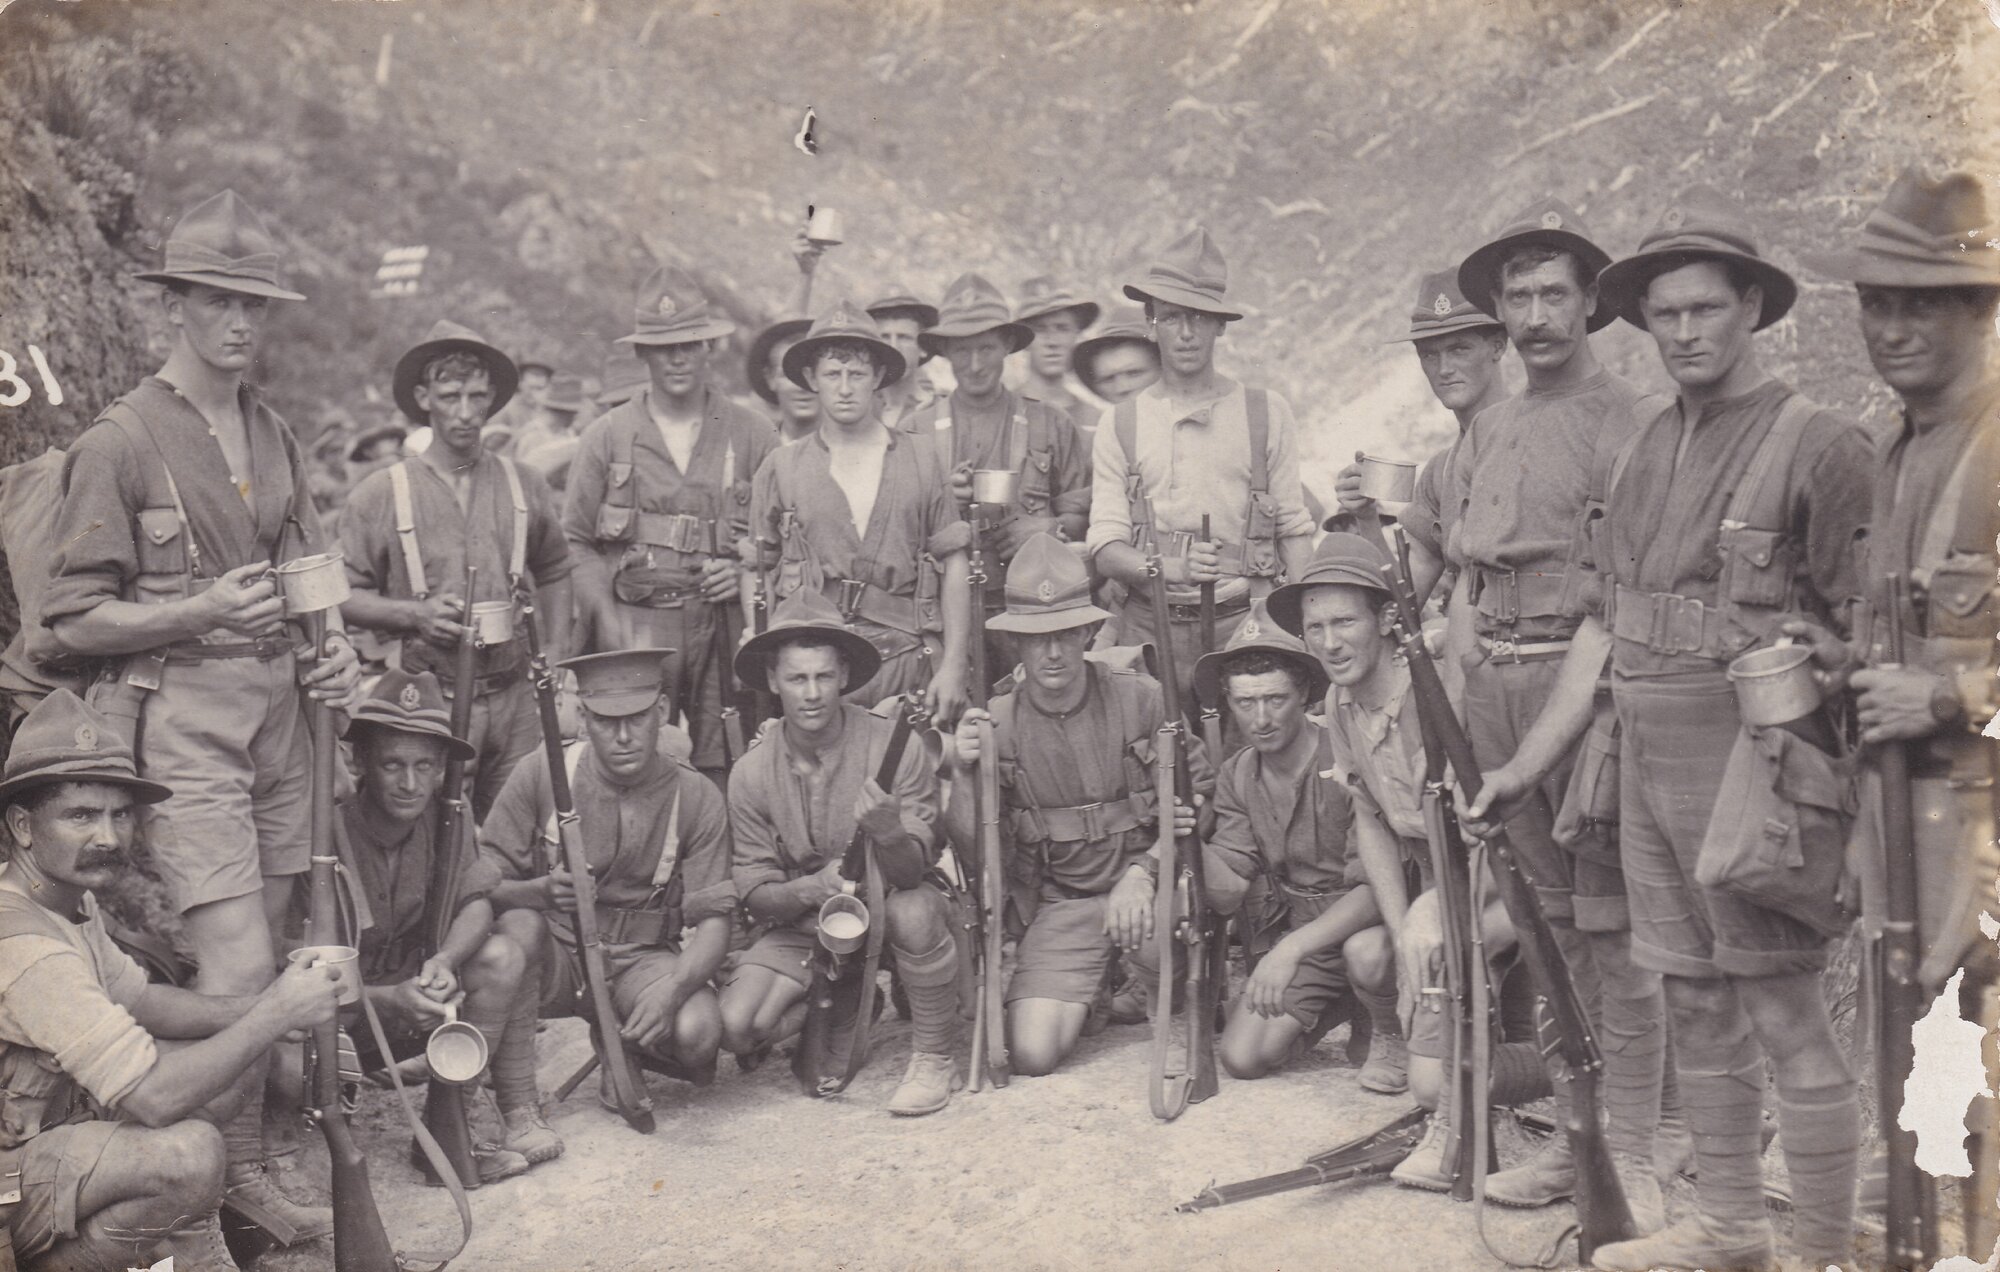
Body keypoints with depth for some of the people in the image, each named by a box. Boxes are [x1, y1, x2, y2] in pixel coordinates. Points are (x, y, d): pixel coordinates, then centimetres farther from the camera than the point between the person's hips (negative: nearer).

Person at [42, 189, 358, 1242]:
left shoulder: (272, 434, 15)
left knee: (258, 964, 11)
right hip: (182, 719, -7)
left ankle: (242, 1175, 21)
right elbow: (75, 621, -7)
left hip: (278, 711, 7)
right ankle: (231, 1176, 5)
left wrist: (330, 647, 6)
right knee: (239, 970, -11)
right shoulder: (119, 442, -6)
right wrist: (202, 612, -21)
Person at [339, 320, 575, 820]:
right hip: (428, 701, -3)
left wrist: (555, 664, 10)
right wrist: (414, 614, -14)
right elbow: (345, 595, 2)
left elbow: (555, 573, 20)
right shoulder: (379, 495, 0)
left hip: (517, 698, 3)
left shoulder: (525, 486, 9)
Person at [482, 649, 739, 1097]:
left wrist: (672, 988, -30)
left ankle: (625, 1050, 8)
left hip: (643, 958, 1)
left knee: (698, 1034, -30)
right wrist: (541, 891, -31)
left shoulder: (697, 798, -6)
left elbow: (714, 918, -11)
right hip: (555, 953, -1)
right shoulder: (541, 776, -8)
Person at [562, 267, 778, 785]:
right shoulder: (608, 436, 8)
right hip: (634, 630, 0)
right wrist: (608, 619, -4)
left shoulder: (753, 436, 10)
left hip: (722, 632, 1)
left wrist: (745, 572, -3)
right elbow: (575, 542, 9)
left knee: (720, 775, -4)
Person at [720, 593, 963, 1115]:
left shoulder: (896, 748, -15)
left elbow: (913, 871, -19)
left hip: (886, 903, -2)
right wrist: (810, 889, -29)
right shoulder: (751, 775, -7)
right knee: (736, 1026, -21)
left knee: (914, 913, -38)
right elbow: (755, 893, -6)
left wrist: (888, 832, -43)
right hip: (801, 929, 3)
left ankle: (933, 1060, -14)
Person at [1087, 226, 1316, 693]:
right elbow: (1105, 548, 3)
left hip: (1245, 620, 0)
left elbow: (1294, 530, 8)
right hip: (1151, 625, 1)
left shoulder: (1268, 414, 8)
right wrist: (1173, 568, -17)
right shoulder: (1120, 426, 9)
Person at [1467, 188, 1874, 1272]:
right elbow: (1605, 623, 16)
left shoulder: (1819, 445, -7)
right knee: (1695, 1005, 15)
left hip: (1750, 761, -7)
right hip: (1645, 759, 7)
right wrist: (1530, 761, 14)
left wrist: (1860, 789, -17)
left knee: (1781, 1012, -3)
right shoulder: (1646, 453, 13)